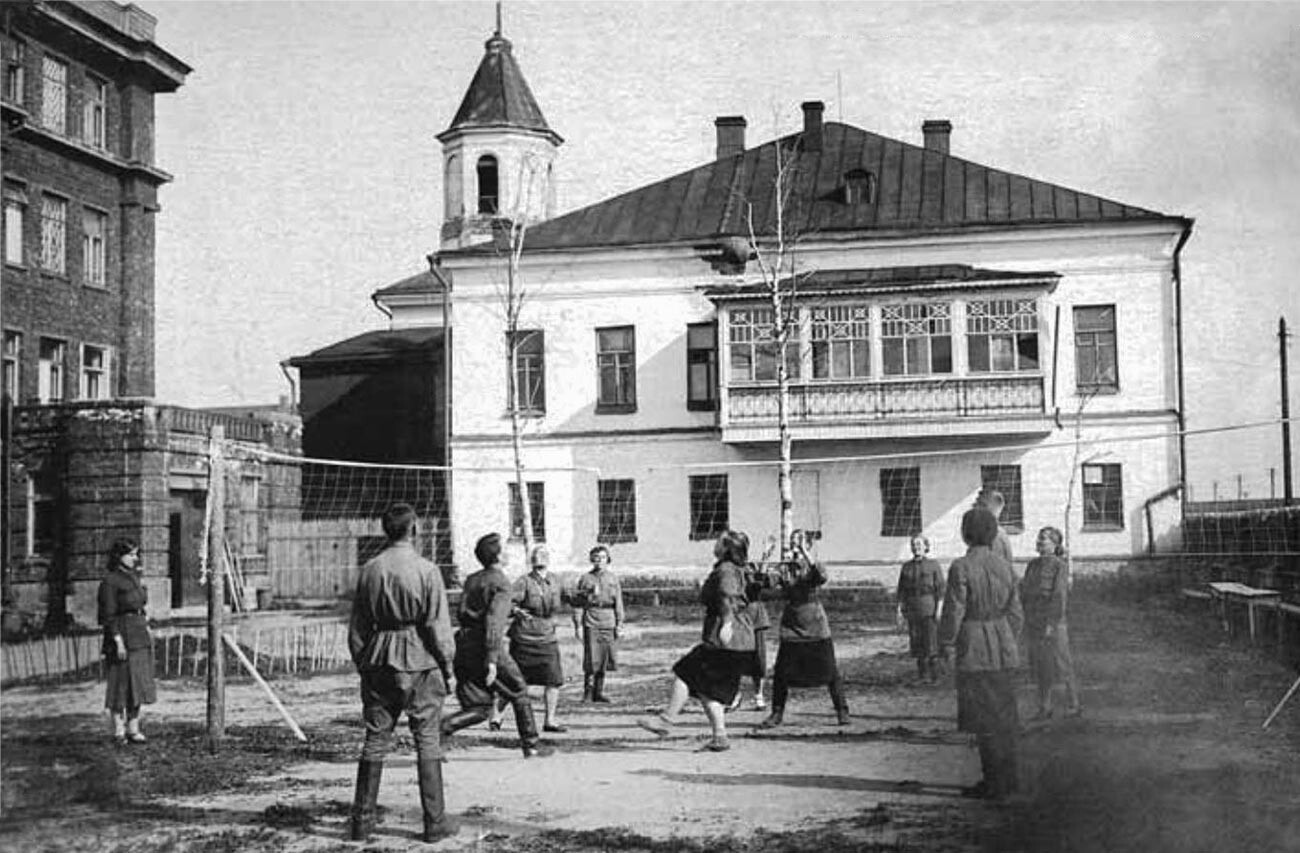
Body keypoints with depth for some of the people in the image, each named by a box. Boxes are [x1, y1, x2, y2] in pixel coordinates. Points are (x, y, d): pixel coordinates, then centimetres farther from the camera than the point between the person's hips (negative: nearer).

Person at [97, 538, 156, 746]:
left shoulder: (133, 577, 15)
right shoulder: (110, 581, -10)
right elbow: (108, 617, -14)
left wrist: (148, 637, 16)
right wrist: (118, 641, -20)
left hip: (140, 637, 8)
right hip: (121, 637, -8)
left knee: (137, 684, 8)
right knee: (120, 684, -4)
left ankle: (133, 729, 13)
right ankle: (118, 731, 3)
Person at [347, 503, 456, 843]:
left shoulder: (369, 570, 3)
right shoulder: (426, 570, -9)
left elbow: (357, 627, 8)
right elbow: (438, 625, -9)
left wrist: (362, 665, 17)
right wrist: (448, 666, 1)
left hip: (379, 662, 4)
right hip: (419, 662, -4)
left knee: (375, 740, 10)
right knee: (427, 741, 3)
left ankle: (362, 819, 13)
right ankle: (435, 821, 7)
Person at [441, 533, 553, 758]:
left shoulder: (471, 580, 14)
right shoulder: (500, 583, -10)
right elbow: (493, 620, -20)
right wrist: (492, 661, -25)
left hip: (464, 648, 7)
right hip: (486, 649, -7)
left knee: (479, 709, 8)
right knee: (519, 695, 13)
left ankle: (441, 727, -13)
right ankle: (531, 745, 19)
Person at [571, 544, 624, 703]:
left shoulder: (613, 578, 9)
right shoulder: (585, 578, 2)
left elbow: (618, 602, 9)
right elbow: (576, 601, 1)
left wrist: (619, 623, 2)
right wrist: (577, 624, -4)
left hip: (608, 623, 3)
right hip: (591, 623, -3)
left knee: (605, 658, 5)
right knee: (591, 659, -7)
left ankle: (599, 691, 15)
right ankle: (588, 691, 3)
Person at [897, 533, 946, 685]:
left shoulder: (933, 565, -2)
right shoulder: (906, 567, 9)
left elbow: (940, 588, -5)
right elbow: (902, 590, 10)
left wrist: (939, 609, -12)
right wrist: (900, 608, 3)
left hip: (930, 608, -4)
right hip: (912, 609, 4)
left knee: (931, 641, -4)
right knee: (917, 643, 4)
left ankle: (933, 676, 3)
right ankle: (922, 675, 11)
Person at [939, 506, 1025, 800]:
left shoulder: (961, 568, -15)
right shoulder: (1004, 566, 4)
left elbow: (953, 613, -13)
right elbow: (1016, 614, 8)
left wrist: (946, 641, 4)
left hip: (974, 651, -6)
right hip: (1003, 648, 6)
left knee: (984, 720, 1)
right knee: (1002, 716, 14)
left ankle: (995, 784, 4)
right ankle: (1007, 779, 21)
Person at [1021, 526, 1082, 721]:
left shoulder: (1060, 566, -9)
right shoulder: (1032, 565, 10)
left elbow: (1060, 597, -14)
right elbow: (1024, 593, 16)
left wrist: (1052, 624, -19)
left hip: (1052, 622, -6)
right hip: (1033, 622, 6)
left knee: (1061, 664, 0)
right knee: (1040, 667, 9)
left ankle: (1073, 705, 11)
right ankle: (1045, 708, 15)